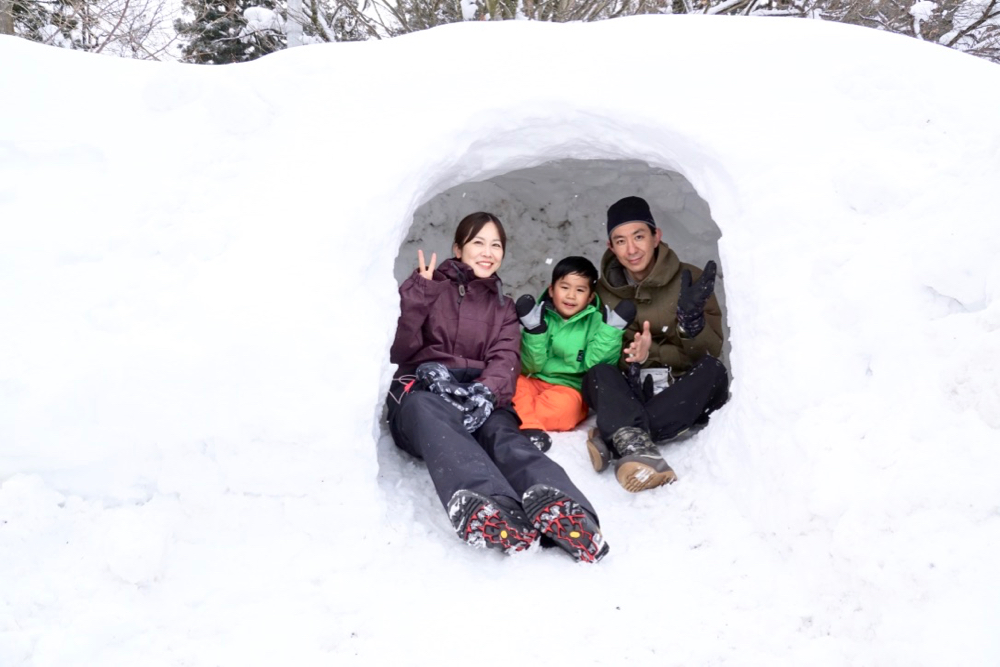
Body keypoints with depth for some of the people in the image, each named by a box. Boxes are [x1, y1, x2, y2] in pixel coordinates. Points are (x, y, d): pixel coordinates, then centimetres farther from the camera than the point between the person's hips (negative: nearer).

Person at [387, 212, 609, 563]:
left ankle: (557, 508, -65)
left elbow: (505, 361, 5)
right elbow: (397, 350, 4)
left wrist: (486, 392, -18)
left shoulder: (503, 307, 24)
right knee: (435, 417, -40)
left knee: (502, 432, -34)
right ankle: (485, 506, -68)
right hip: (423, 392, -2)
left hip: (479, 396, 3)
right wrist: (416, 297, -10)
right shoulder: (430, 289, 16)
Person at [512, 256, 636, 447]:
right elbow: (532, 366, -4)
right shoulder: (543, 317, 3)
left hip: (570, 388, -2)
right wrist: (535, 329, -17)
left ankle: (521, 420, -24)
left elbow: (593, 365, -10)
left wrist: (611, 330, -17)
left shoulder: (595, 322, 1)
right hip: (534, 381, 2)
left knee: (562, 406, -35)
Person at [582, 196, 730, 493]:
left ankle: (618, 439, -41)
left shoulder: (690, 280, -2)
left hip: (683, 397, 0)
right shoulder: (603, 291, 4)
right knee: (597, 372, -28)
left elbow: (711, 351, -4)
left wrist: (691, 320, -25)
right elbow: (606, 355, -1)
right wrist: (636, 359, -23)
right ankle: (635, 443, -55)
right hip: (629, 396, 1)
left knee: (713, 370, -31)